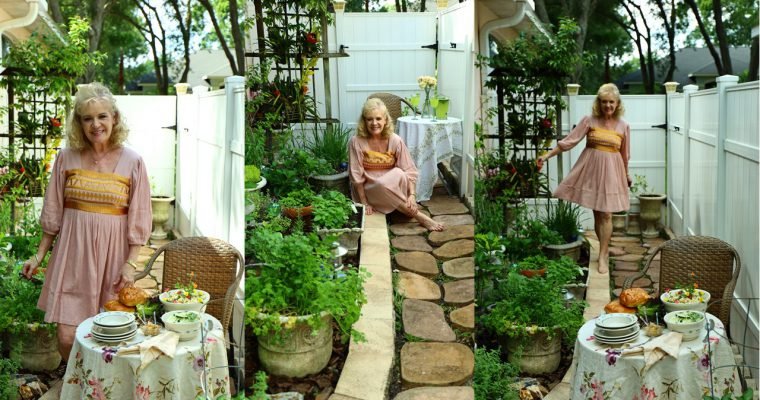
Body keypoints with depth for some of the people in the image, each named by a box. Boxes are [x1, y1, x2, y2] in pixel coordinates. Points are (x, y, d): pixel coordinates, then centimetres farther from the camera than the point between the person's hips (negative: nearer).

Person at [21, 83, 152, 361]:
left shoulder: (132, 162, -2)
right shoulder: (67, 158, 2)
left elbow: (138, 220, 0)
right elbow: (53, 213, 10)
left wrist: (130, 263, -6)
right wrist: (39, 255, 9)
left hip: (112, 254, -1)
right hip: (74, 253, 1)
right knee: (67, 337, -3)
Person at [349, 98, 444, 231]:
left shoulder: (395, 140, -11)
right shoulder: (356, 142, -16)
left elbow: (409, 171, -11)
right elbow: (356, 175, -14)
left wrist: (412, 195, -25)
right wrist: (364, 203, -16)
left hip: (393, 188, 2)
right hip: (369, 190, -1)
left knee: (398, 173, -32)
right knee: (383, 184, -36)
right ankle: (418, 216, -26)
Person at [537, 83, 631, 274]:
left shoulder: (623, 126, 1)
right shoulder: (589, 120, -4)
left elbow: (625, 155, 13)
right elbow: (569, 141, -6)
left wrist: (627, 175, 21)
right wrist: (547, 155, -12)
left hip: (611, 171, 0)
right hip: (591, 168, 0)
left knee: (606, 214, -3)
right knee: (597, 213, 5)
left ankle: (603, 256, 3)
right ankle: (605, 251, 20)